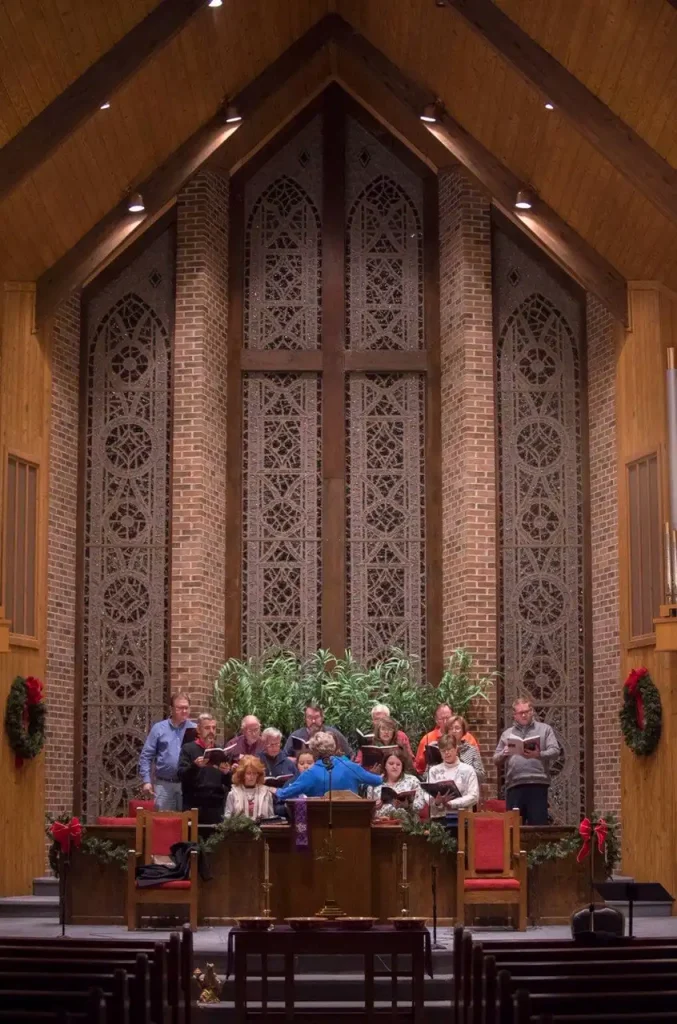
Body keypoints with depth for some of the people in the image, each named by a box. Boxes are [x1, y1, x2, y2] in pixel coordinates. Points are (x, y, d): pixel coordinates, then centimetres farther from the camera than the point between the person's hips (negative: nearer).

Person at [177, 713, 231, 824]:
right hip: (193, 805, -3)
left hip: (216, 807, 3)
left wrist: (227, 773, -9)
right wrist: (195, 766, -26)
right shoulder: (188, 749, 4)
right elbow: (181, 775, -8)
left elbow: (228, 783, 13)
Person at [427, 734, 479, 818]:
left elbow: (474, 796, -3)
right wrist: (436, 802, -19)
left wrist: (452, 803, -15)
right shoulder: (434, 771, 10)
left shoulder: (468, 770, 5)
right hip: (438, 816, 1)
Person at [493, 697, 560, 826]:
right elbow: (496, 759, 17)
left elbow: (555, 752, 0)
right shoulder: (507, 734, 19)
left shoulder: (545, 729, 11)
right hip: (514, 786, 3)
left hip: (537, 784, -3)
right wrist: (503, 754, -6)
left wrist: (538, 755, -19)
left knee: (538, 825, -4)